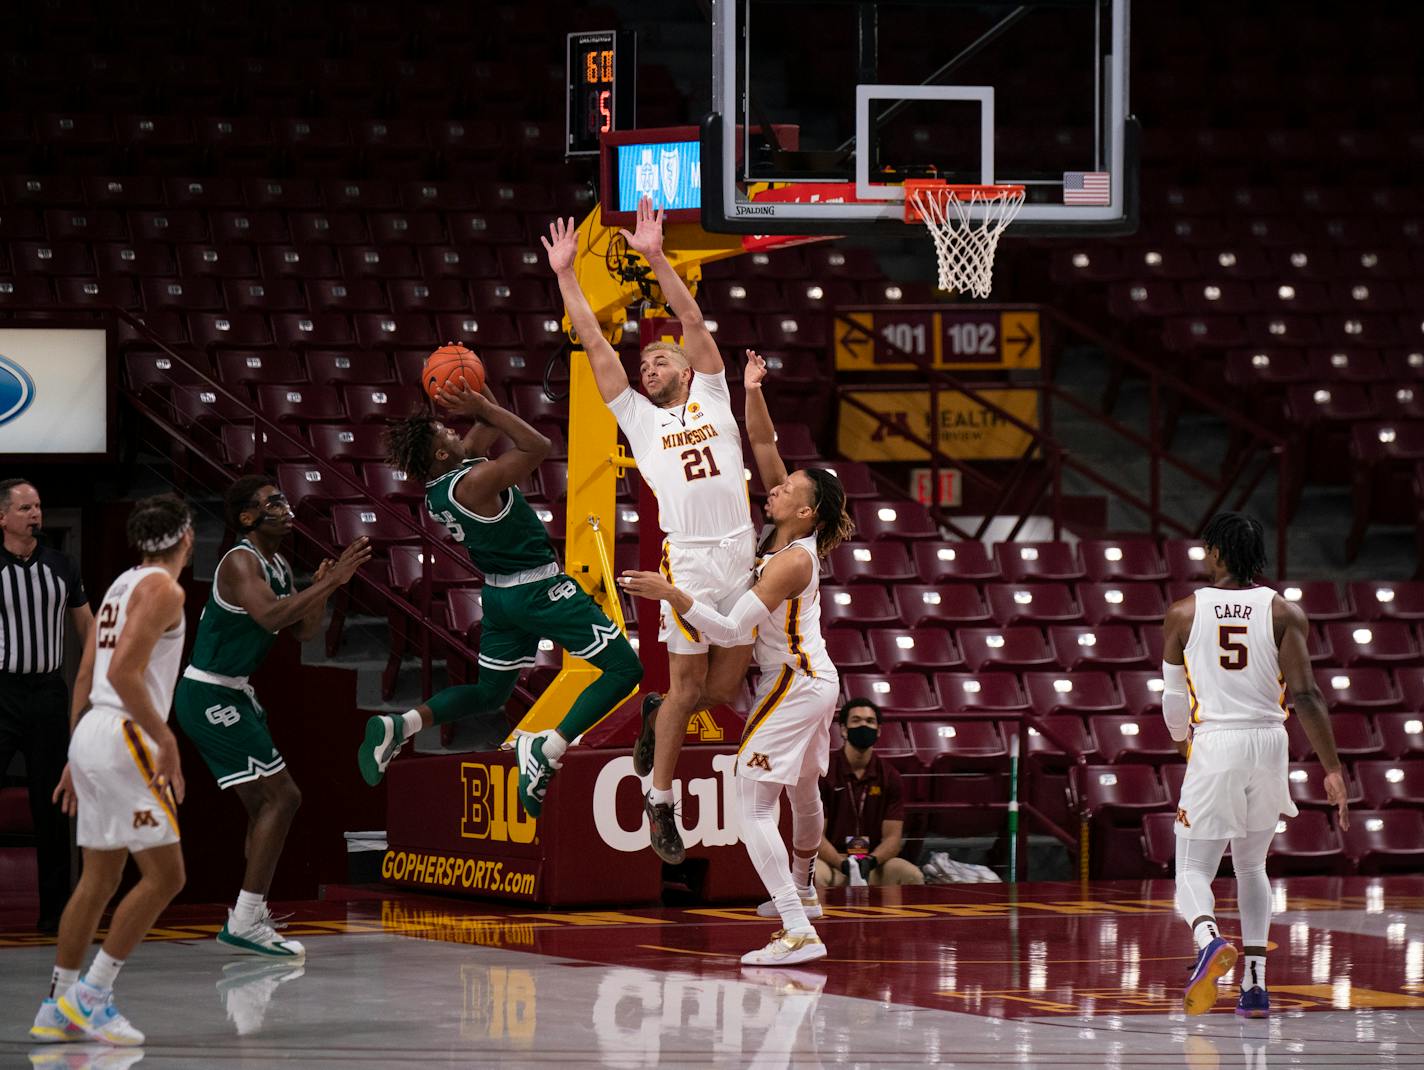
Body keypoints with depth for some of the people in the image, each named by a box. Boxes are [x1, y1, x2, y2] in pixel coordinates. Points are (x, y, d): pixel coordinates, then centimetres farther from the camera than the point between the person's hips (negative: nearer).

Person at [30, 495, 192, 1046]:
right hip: (124, 735, -9)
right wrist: (166, 742, -18)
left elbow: (86, 678, 19)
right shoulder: (163, 589, -9)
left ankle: (56, 1009, 15)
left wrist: (77, 758, 24)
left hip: (90, 733, 9)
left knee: (99, 880, 13)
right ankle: (91, 995, -7)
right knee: (164, 875, -6)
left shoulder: (120, 587, 18)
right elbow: (123, 673, -20)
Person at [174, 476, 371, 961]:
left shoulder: (279, 567, 12)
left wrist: (323, 588, -2)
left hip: (233, 695, 10)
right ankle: (245, 922, -14)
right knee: (282, 795, -13)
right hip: (210, 697, -10)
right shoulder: (241, 562, -18)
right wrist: (330, 582, -32)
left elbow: (303, 630, 15)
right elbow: (269, 616, -34)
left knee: (265, 804, 14)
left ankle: (249, 917, 19)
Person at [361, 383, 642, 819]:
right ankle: (546, 750, -19)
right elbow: (538, 446, -19)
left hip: (500, 595, 9)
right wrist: (485, 408, -19)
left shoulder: (436, 490, 2)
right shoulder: (475, 481, -24)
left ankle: (397, 728, 2)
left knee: (488, 692, 23)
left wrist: (485, 409, -1)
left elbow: (479, 440, 16)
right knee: (623, 669, -5)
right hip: (541, 588, -9)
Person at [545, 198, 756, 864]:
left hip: (742, 555, 2)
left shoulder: (711, 398, 15)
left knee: (725, 687, 6)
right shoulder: (639, 416, 14)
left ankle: (656, 717, 35)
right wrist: (565, 274, 7)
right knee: (687, 684, -2)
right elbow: (595, 345, 10)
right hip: (688, 560, -2)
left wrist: (656, 258, -2)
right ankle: (659, 802, 12)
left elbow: (693, 321, 6)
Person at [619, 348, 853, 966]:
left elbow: (730, 630, -26)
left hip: (793, 685, -10)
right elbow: (764, 447, 6)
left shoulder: (792, 562, -22)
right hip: (816, 680, 10)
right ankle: (800, 894, 54)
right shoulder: (789, 532, 0)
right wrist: (753, 394, -4)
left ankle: (799, 932, -24)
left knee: (751, 807, -14)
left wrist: (670, 594, -28)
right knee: (803, 793, 30)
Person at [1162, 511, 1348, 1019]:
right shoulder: (1284, 613, 1)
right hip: (1269, 746, 2)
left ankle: (1209, 940, -31)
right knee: (1252, 867, 20)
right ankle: (1254, 984, 11)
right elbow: (1305, 695, -9)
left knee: (1193, 870, 3)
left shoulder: (1183, 613, 1)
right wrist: (1333, 770, -7)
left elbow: (1173, 703, 9)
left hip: (1214, 745, -2)